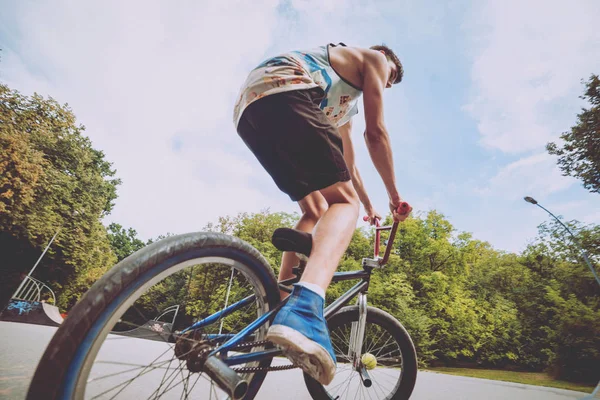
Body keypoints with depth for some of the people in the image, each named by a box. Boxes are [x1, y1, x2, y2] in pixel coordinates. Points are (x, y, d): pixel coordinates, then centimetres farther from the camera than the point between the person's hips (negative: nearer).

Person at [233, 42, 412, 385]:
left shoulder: (347, 105, 40)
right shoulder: (373, 59, 20)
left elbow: (348, 165, 39)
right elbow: (376, 133, 7)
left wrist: (370, 207, 44)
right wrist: (395, 195, 14)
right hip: (282, 94, -8)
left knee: (316, 211, 10)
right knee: (344, 203, -15)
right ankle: (304, 310, -39)